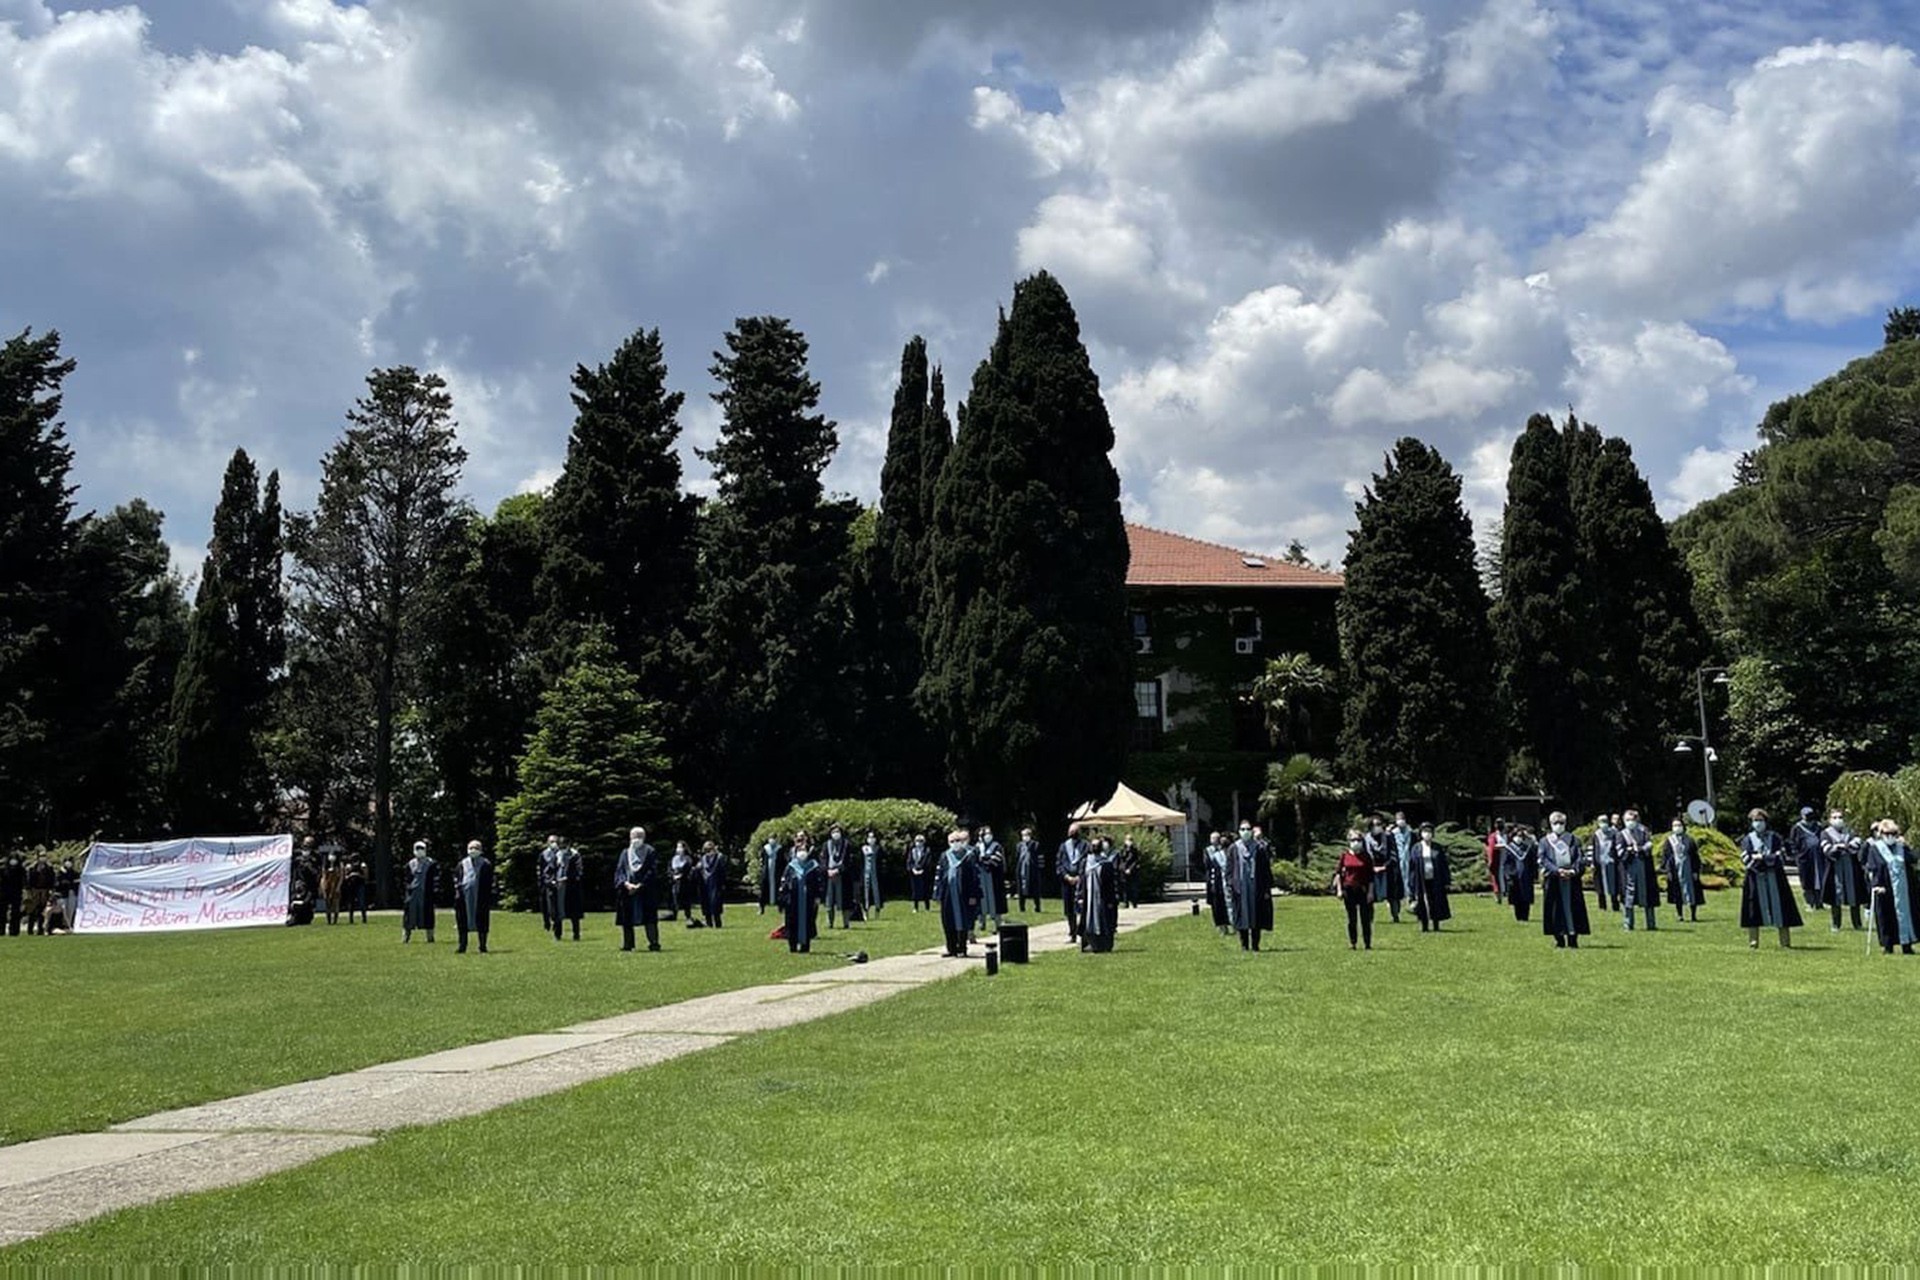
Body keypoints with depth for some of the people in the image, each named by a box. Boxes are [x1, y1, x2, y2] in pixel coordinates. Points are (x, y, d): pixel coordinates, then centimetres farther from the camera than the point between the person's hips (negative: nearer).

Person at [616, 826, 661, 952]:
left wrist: (640, 885, -14)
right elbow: (619, 871, 5)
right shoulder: (625, 853, 13)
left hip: (645, 890, -3)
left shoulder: (650, 852, 3)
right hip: (627, 890, 3)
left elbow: (652, 871, -5)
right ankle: (627, 944, 7)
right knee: (627, 920, 2)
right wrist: (627, 884, -13)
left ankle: (654, 943, -9)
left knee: (649, 918, -8)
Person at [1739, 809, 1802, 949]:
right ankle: (1753, 940, 2)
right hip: (1755, 878, 0)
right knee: (1756, 906, -2)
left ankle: (1785, 940, 3)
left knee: (1778, 905, -2)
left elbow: (1782, 856, -2)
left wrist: (1762, 857, -14)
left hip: (1775, 877, 0)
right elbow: (1745, 859, -3)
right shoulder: (1747, 840, 8)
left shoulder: (1775, 837, 8)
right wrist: (1768, 858, -13)